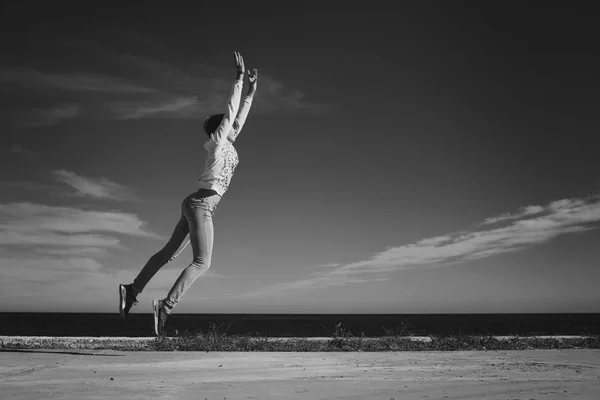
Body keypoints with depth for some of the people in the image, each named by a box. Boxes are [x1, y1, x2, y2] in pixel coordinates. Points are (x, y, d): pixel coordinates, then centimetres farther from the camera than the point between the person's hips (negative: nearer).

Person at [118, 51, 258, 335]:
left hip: (196, 205, 9)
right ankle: (166, 305, -16)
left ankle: (132, 289, 19)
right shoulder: (218, 142, -3)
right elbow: (231, 109, -4)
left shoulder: (226, 145, 18)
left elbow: (240, 116, 26)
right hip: (200, 205, -9)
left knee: (169, 252, 14)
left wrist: (252, 90, 29)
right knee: (201, 262, -12)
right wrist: (239, 77, 1)